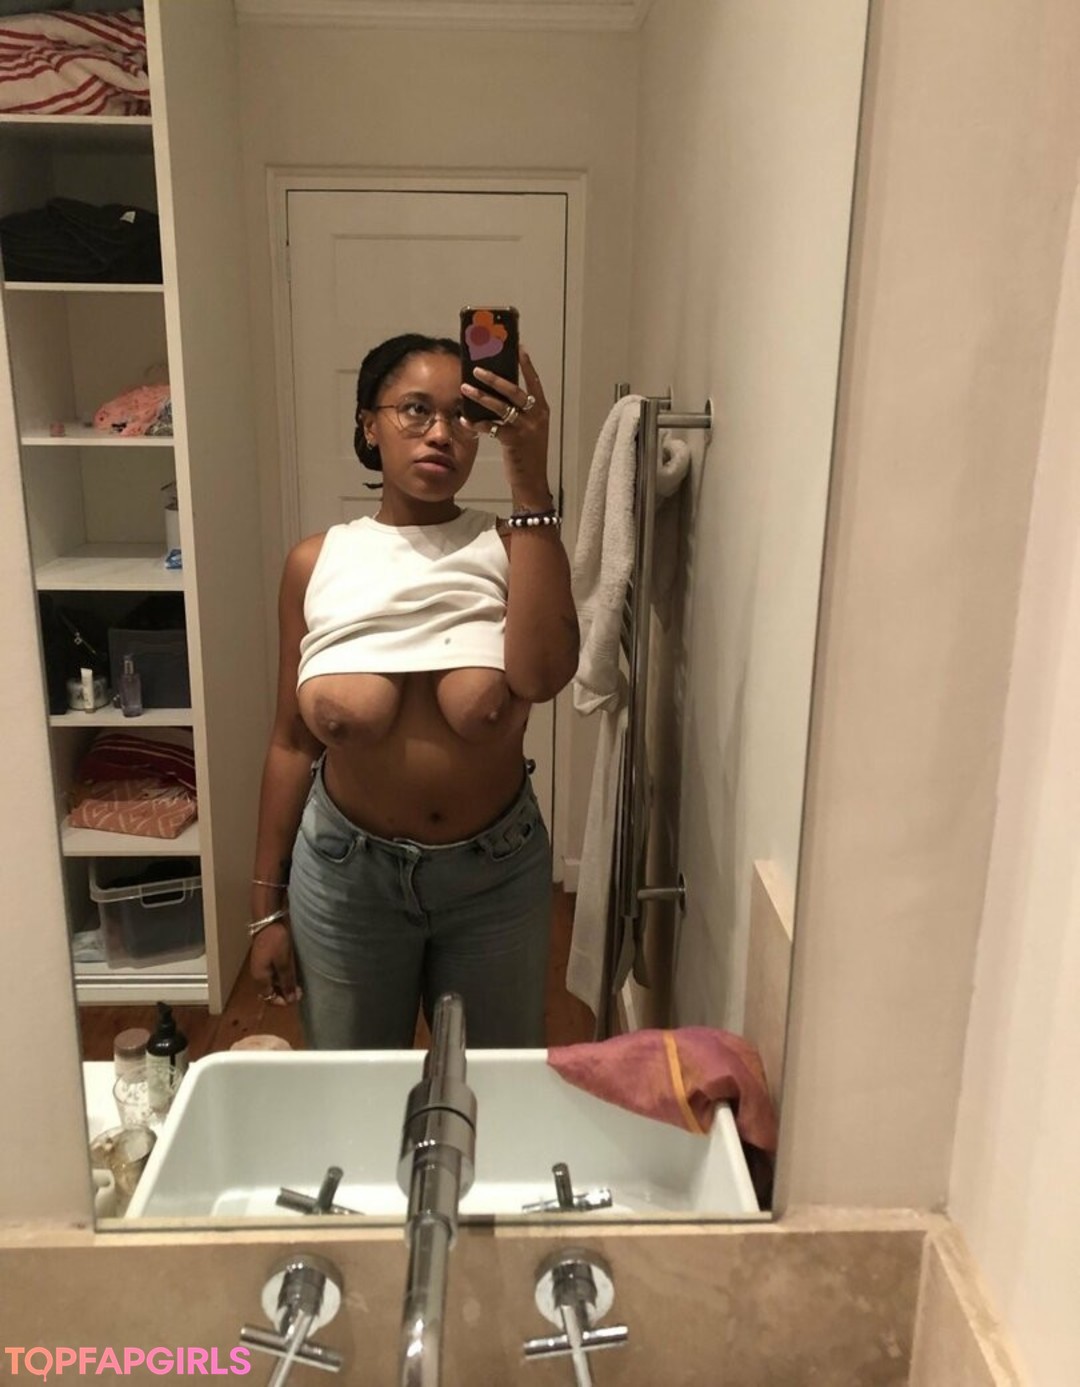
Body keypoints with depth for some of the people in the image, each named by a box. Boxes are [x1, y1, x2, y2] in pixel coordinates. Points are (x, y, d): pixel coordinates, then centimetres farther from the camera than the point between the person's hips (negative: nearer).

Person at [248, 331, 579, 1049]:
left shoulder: (512, 546, -7)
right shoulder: (318, 562, -4)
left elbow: (542, 675, -28)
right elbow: (292, 740, 1)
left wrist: (531, 484, -30)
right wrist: (268, 903, 3)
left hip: (496, 870, 0)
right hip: (348, 872, 1)